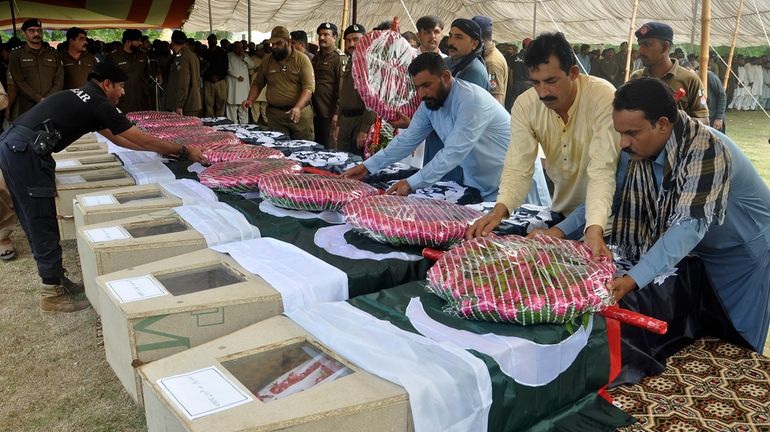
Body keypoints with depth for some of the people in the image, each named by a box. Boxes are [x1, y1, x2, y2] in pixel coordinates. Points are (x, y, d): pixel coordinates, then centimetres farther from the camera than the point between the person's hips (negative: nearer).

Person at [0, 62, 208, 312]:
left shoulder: (82, 98, 22)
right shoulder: (99, 105, -5)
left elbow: (116, 138, 29)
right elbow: (143, 140, -2)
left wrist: (159, 148, 31)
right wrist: (185, 151, 8)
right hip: (26, 151, -10)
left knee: (34, 221, 16)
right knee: (43, 224, -2)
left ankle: (55, 279, 27)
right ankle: (53, 295, 7)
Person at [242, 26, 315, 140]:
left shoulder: (302, 59, -4)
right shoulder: (267, 60, 9)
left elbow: (309, 87, -12)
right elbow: (257, 83, 18)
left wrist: (298, 107, -26)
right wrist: (250, 100, 0)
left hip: (300, 114, -2)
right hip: (275, 115, 3)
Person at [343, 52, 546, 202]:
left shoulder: (472, 100, -26)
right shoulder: (429, 103, -1)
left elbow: (454, 152, -32)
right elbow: (407, 140, 2)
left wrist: (412, 183, -35)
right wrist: (368, 166, -6)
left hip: (507, 187, -7)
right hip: (476, 185, 7)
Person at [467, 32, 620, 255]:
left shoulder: (604, 98, -22)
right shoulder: (525, 105, -11)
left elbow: (602, 171, -29)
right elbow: (518, 169, -15)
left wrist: (594, 229, -43)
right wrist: (499, 209, -33)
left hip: (605, 215, -3)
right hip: (561, 211, 4)